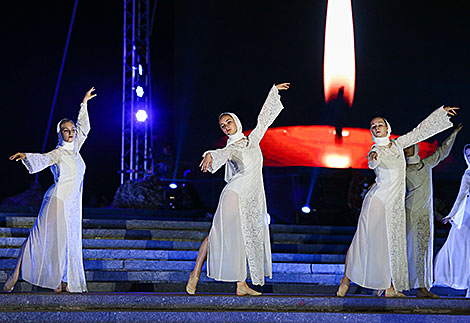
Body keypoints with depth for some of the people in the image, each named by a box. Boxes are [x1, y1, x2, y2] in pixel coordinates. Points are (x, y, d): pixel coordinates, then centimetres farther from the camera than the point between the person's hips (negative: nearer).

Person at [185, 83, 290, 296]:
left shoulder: (253, 140, 15)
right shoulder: (230, 149, 1)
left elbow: (264, 118, 26)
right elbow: (221, 154, -22)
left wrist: (273, 91, 35)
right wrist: (209, 156, -47)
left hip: (254, 201, 5)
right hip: (234, 195, -5)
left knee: (247, 240, 1)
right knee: (221, 234, -11)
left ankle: (242, 285, 1)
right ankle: (195, 274, -5)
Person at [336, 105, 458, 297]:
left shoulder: (397, 144, 12)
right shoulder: (376, 150, -5)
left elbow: (420, 131, 20)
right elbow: (373, 162, -29)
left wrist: (442, 111, 24)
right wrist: (373, 158, -55)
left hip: (396, 204, 5)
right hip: (377, 200, -5)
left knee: (393, 244, 1)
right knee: (366, 240, -4)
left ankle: (390, 288, 2)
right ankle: (346, 279, 5)